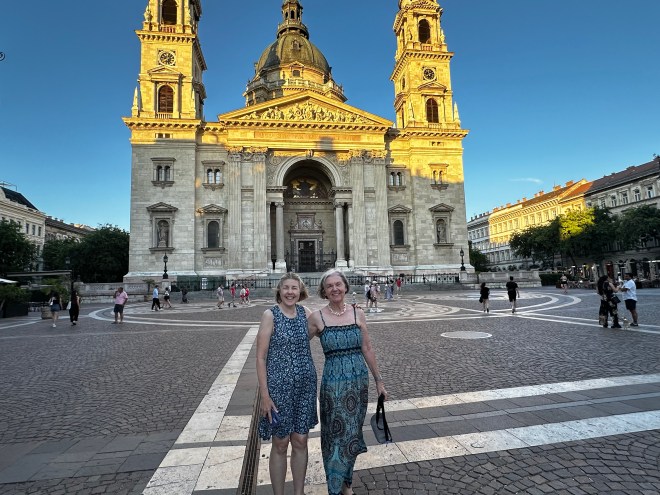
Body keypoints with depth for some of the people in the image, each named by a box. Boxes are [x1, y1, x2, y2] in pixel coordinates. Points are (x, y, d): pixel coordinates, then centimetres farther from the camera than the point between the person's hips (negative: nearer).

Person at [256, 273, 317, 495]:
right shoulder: (270, 315, -11)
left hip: (305, 385, 4)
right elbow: (260, 357, -10)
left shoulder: (305, 312, 1)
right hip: (279, 386, -3)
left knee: (300, 442, 14)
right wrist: (265, 394, -13)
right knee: (280, 444, 10)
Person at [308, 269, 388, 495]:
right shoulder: (317, 317, -8)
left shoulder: (358, 313, -2)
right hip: (333, 382, -2)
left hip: (359, 380, 3)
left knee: (353, 432, 16)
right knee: (336, 434, 7)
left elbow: (367, 349, 4)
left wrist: (379, 380, 7)